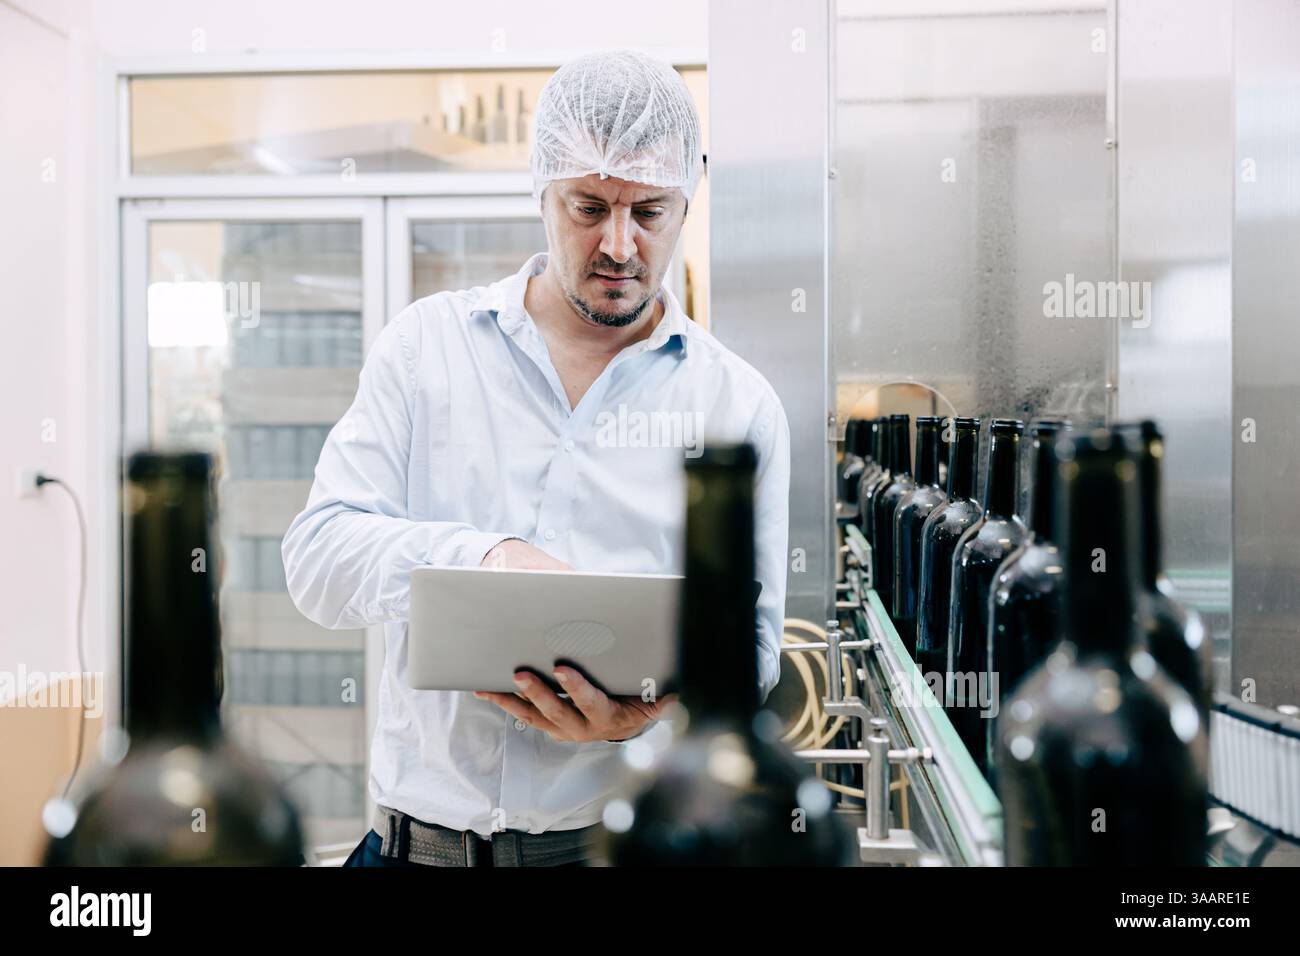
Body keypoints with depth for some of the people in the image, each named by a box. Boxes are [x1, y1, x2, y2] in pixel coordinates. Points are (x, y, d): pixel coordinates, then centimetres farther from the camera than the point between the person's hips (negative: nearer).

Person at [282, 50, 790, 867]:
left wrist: (645, 714, -17)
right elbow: (317, 559, 0)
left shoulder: (739, 403, 5)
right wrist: (482, 556, -18)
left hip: (625, 829, -1)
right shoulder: (429, 341, 7)